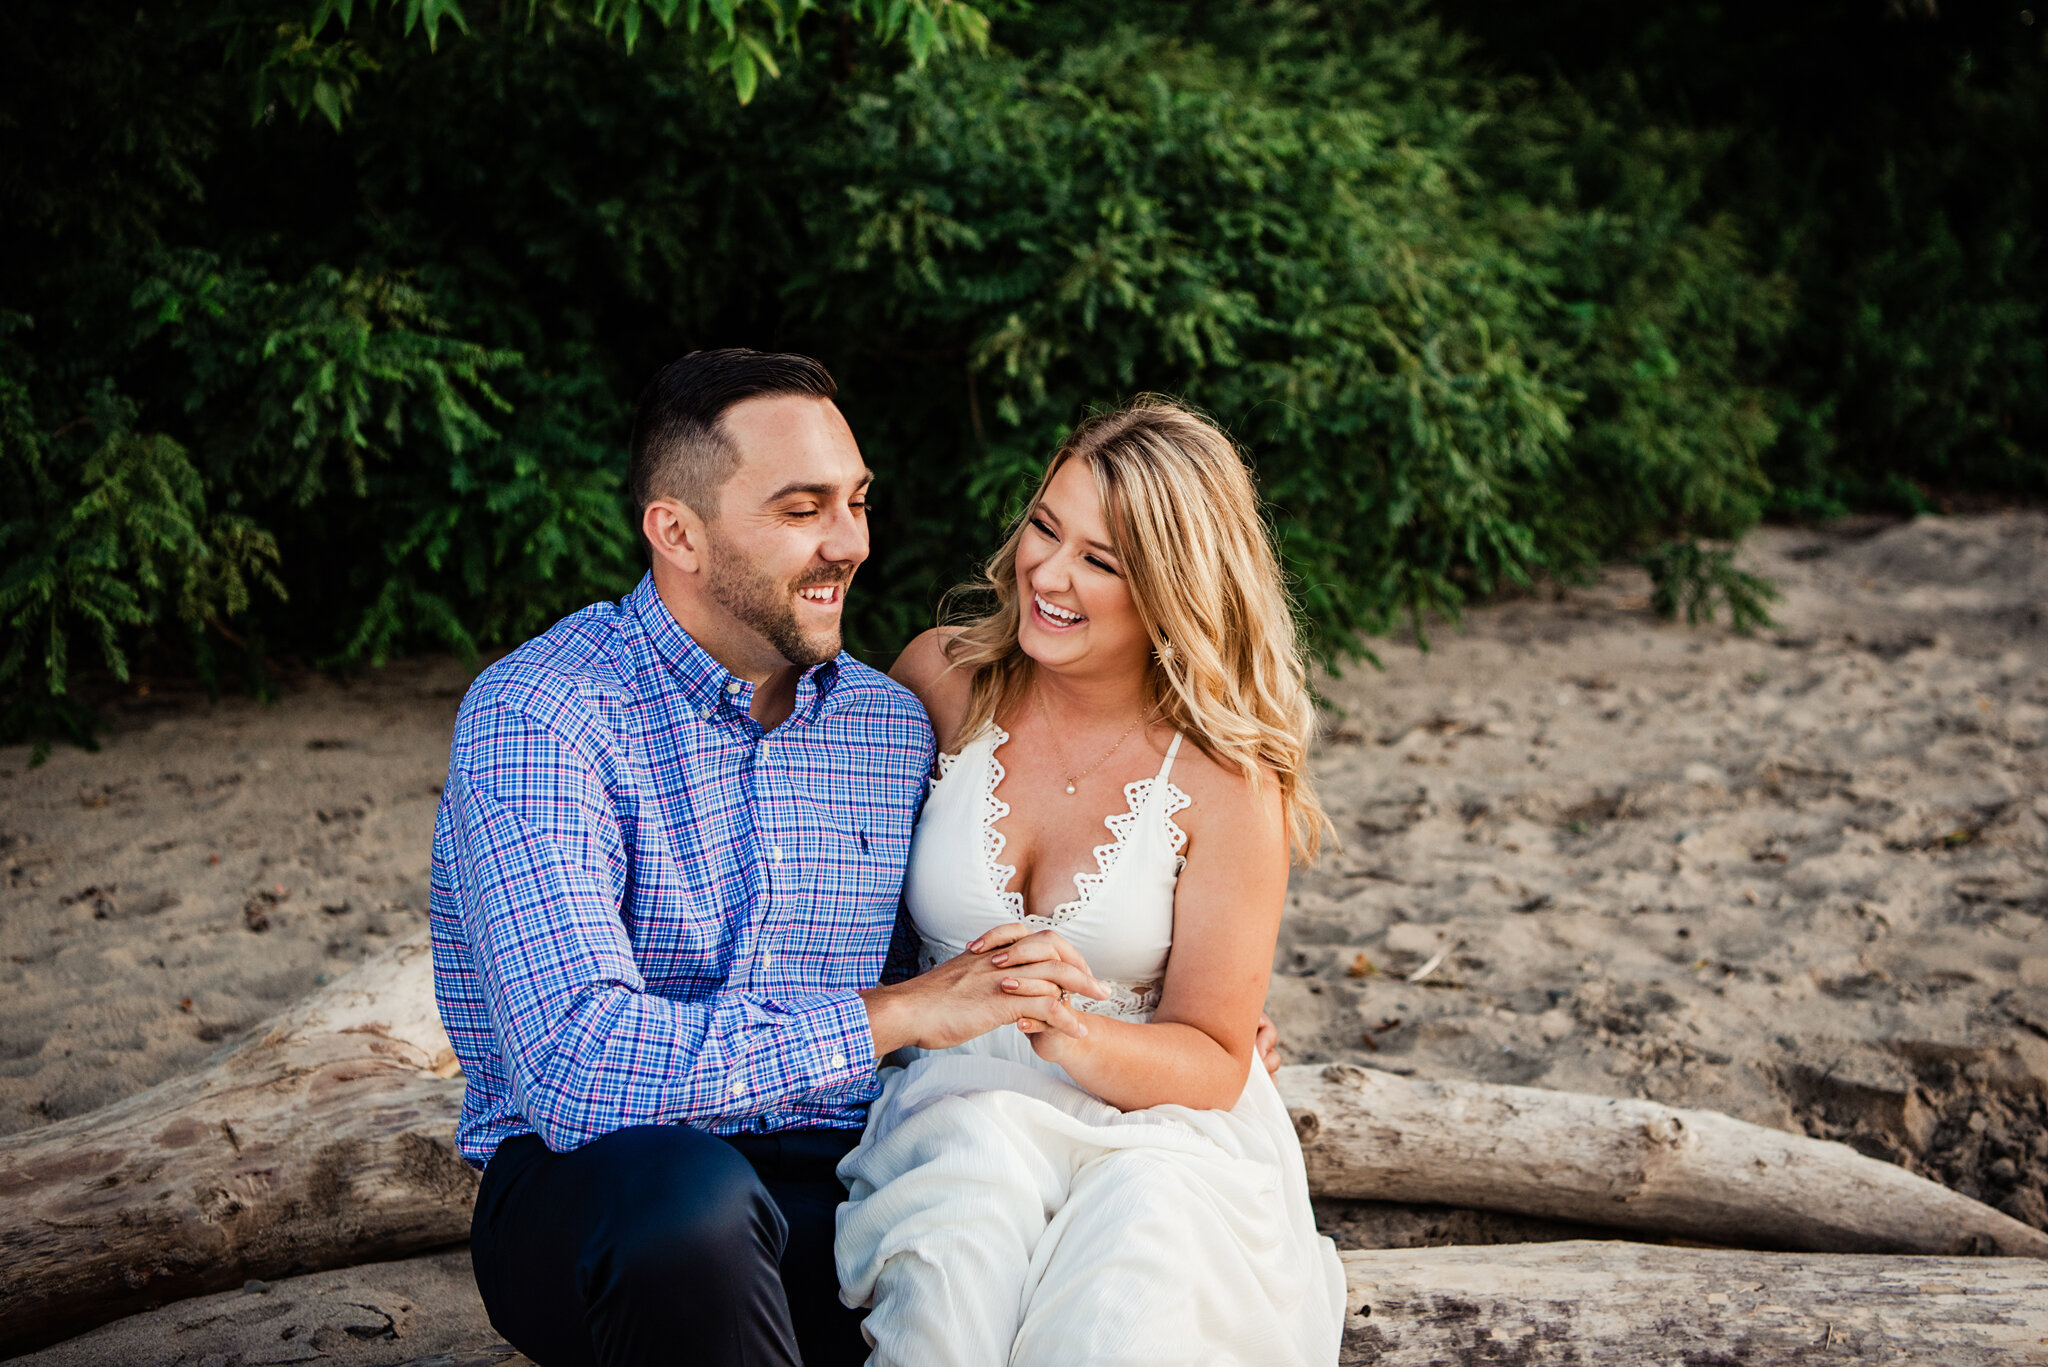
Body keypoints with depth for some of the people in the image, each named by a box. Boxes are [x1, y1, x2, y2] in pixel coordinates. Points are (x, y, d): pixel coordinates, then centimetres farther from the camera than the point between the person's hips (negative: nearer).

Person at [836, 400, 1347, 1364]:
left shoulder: (1226, 778, -8)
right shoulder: (942, 679, -1)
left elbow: (1213, 1063, -5)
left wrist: (1071, 1036, -25)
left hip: (1159, 1117, -1)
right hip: (958, 1101, 1)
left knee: (1143, 1222, -35)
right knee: (976, 1179, -34)